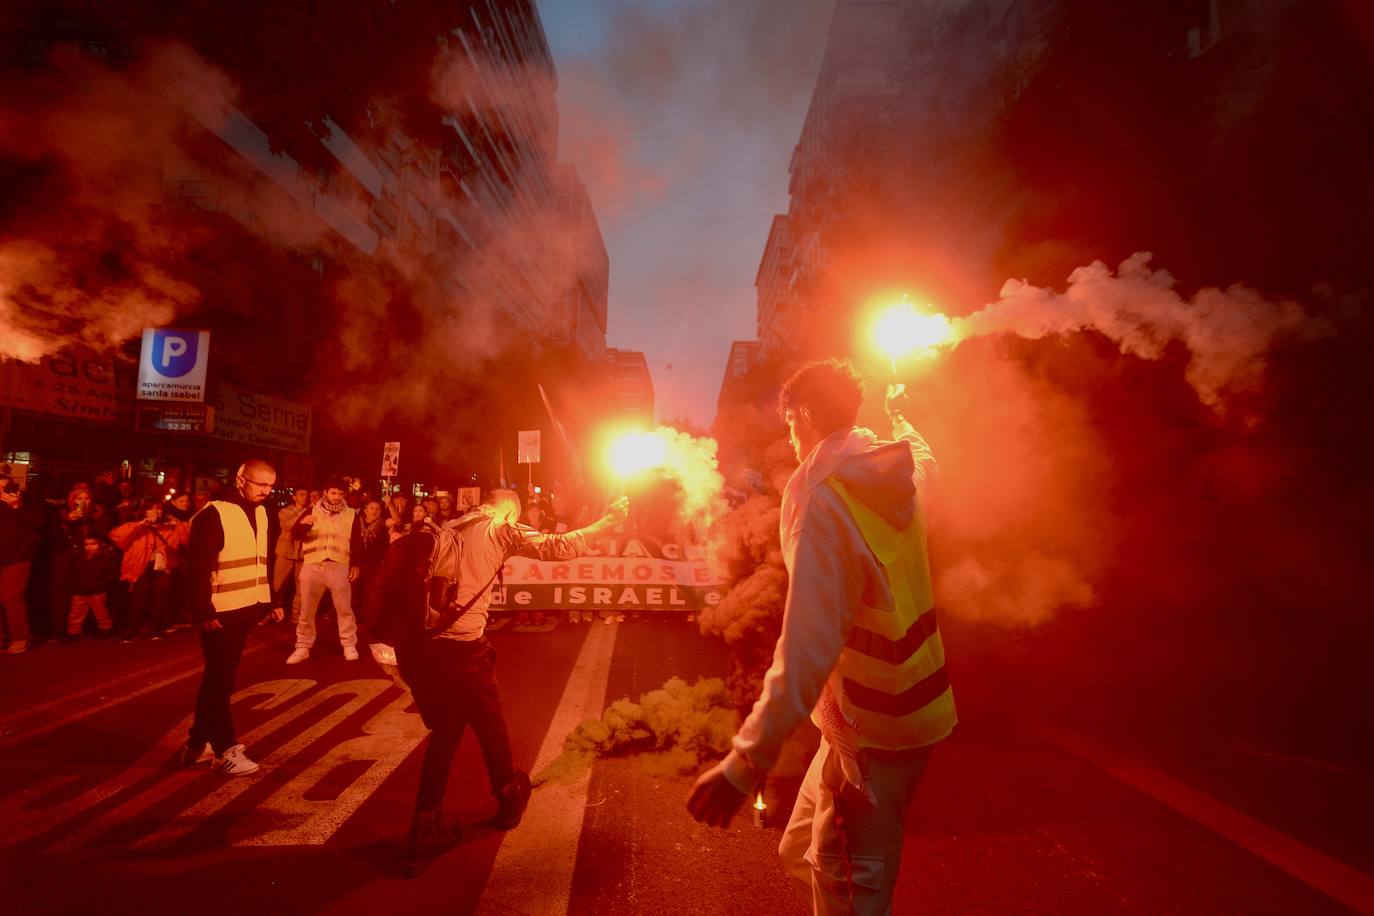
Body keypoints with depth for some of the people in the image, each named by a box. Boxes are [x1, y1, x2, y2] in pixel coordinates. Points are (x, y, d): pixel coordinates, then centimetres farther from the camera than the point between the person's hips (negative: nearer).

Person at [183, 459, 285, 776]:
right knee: (220, 679, 2)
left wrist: (272, 600, 13)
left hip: (246, 609, 8)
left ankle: (198, 743, 29)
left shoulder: (262, 514, 9)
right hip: (220, 612, -8)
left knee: (220, 677, 16)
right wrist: (203, 612, -20)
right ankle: (226, 750, 11)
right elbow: (197, 567, -17)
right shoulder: (214, 514, -15)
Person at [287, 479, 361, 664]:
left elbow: (356, 542, 7)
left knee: (344, 608, 5)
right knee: (306, 610, 8)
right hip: (312, 566, 1)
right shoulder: (312, 511, 6)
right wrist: (302, 524, -22)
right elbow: (294, 534, -1)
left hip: (339, 566, 0)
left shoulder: (351, 514, 6)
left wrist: (355, 565, 0)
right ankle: (303, 647, 19)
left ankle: (349, 645, 17)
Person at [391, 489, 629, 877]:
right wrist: (608, 520, 8)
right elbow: (559, 547, -1)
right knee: (489, 725, 19)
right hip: (461, 645, -5)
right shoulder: (501, 529, 2)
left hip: (415, 643, 5)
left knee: (444, 730, 21)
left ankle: (424, 833, 19)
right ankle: (509, 799, 41)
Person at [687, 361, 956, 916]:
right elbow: (923, 455, 32)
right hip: (912, 703, 9)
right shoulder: (901, 478, 4)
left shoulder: (823, 501, -21)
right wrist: (898, 413, 50)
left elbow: (809, 646, -29)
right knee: (801, 855, 20)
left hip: (869, 730, -9)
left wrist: (746, 763, -30)